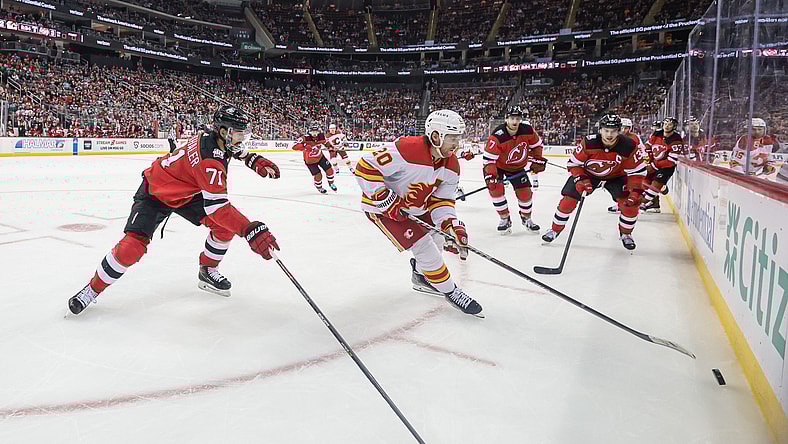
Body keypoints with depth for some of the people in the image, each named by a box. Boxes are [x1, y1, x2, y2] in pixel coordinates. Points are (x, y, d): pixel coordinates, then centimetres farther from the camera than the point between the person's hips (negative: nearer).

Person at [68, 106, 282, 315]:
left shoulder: (214, 137, -12)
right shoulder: (210, 161, -38)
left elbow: (234, 148, 16)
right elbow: (218, 207, -43)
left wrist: (254, 160, 4)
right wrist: (251, 231, -50)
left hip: (186, 193, 9)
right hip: (154, 194, -8)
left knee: (226, 225, -6)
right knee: (132, 247, -19)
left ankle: (207, 271, 14)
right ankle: (93, 289, 4)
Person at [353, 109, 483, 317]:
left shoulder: (451, 165, -8)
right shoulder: (406, 149, -33)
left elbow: (441, 201, -4)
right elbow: (365, 168, -30)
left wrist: (452, 226, -22)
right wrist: (387, 201, -31)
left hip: (414, 206, 8)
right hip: (381, 206, -8)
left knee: (438, 237, 14)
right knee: (422, 244, -13)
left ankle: (421, 275, 39)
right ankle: (449, 290, 5)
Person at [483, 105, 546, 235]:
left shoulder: (528, 131, -19)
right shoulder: (497, 136, -32)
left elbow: (537, 144, 3)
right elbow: (489, 158, -31)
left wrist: (536, 159, -2)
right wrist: (490, 175, -41)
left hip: (518, 166, 3)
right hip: (498, 165, -3)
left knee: (525, 192, 1)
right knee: (495, 189, -19)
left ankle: (526, 218, 28)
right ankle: (505, 219, 0)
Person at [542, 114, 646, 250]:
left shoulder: (628, 146, -27)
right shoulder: (588, 143, -29)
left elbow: (637, 171, -17)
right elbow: (574, 164, -17)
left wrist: (635, 191, -29)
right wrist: (581, 180, -31)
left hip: (615, 176, 1)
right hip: (587, 174, 0)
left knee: (630, 203, -16)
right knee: (568, 200, -10)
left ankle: (625, 234, 11)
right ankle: (555, 229, 13)